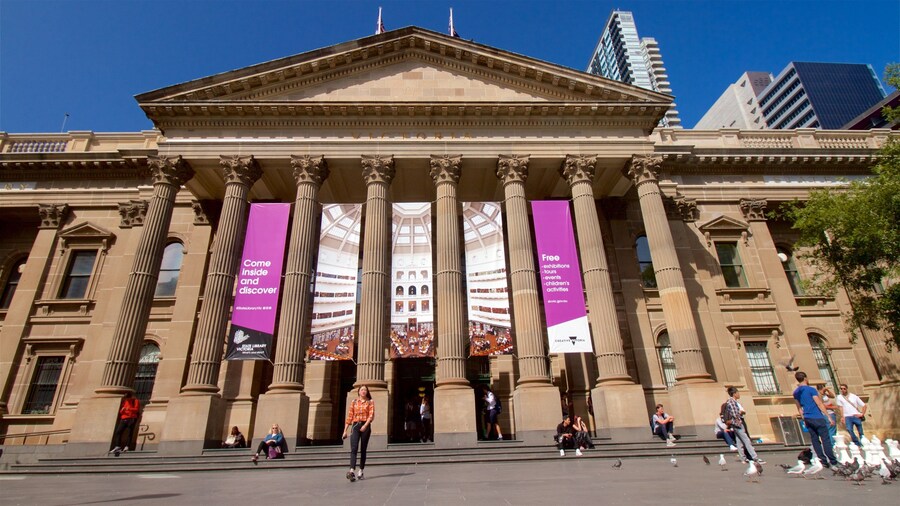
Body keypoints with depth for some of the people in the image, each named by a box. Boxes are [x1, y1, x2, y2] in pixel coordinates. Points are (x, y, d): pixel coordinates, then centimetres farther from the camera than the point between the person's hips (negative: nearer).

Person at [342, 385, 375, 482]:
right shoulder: (354, 402, 12)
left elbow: (371, 415, -5)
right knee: (354, 448, -15)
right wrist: (345, 430, 6)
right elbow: (349, 416, 10)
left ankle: (360, 472, 14)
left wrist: (365, 425, -20)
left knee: (363, 450, 4)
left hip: (365, 426, 0)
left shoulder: (370, 402, 7)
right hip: (355, 426, 0)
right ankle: (352, 471, -26)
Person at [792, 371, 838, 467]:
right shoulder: (811, 390, -10)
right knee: (826, 439, -2)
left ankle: (824, 460, 8)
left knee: (815, 440, 7)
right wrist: (828, 416, -8)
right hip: (817, 418, -6)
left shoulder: (796, 392, 10)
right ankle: (833, 462, -1)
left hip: (807, 419, 6)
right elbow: (820, 404, -13)